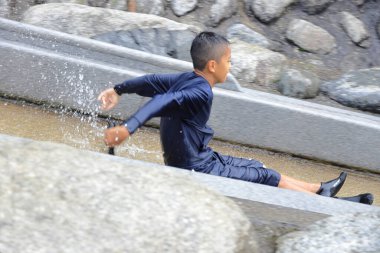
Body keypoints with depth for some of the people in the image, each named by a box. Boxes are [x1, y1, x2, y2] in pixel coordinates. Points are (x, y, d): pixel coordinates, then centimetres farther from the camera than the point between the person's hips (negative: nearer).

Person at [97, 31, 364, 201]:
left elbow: (151, 82, 10)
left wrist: (118, 90, 24)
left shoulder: (185, 79, -1)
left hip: (194, 160, 10)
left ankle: (319, 190, 30)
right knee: (267, 177, 1)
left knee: (260, 168, 18)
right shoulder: (201, 92, -29)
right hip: (198, 172, -10)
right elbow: (163, 102, -41)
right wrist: (128, 127, -53)